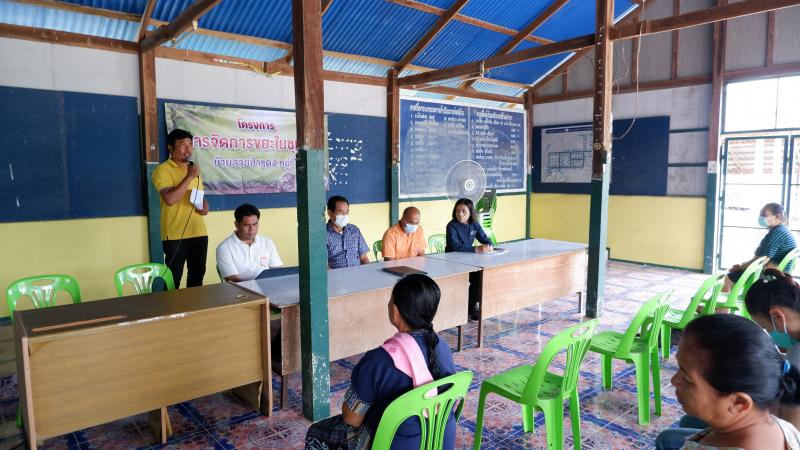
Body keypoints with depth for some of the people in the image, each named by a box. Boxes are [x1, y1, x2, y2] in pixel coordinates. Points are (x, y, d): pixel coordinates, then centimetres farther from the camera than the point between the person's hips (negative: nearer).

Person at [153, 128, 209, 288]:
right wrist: (189, 177, -20)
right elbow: (170, 199, -22)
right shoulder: (162, 170, -8)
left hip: (199, 233, 7)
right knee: (174, 278, 1)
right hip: (175, 235, -7)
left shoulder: (194, 169, 15)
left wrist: (205, 205, 3)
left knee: (197, 275, 14)